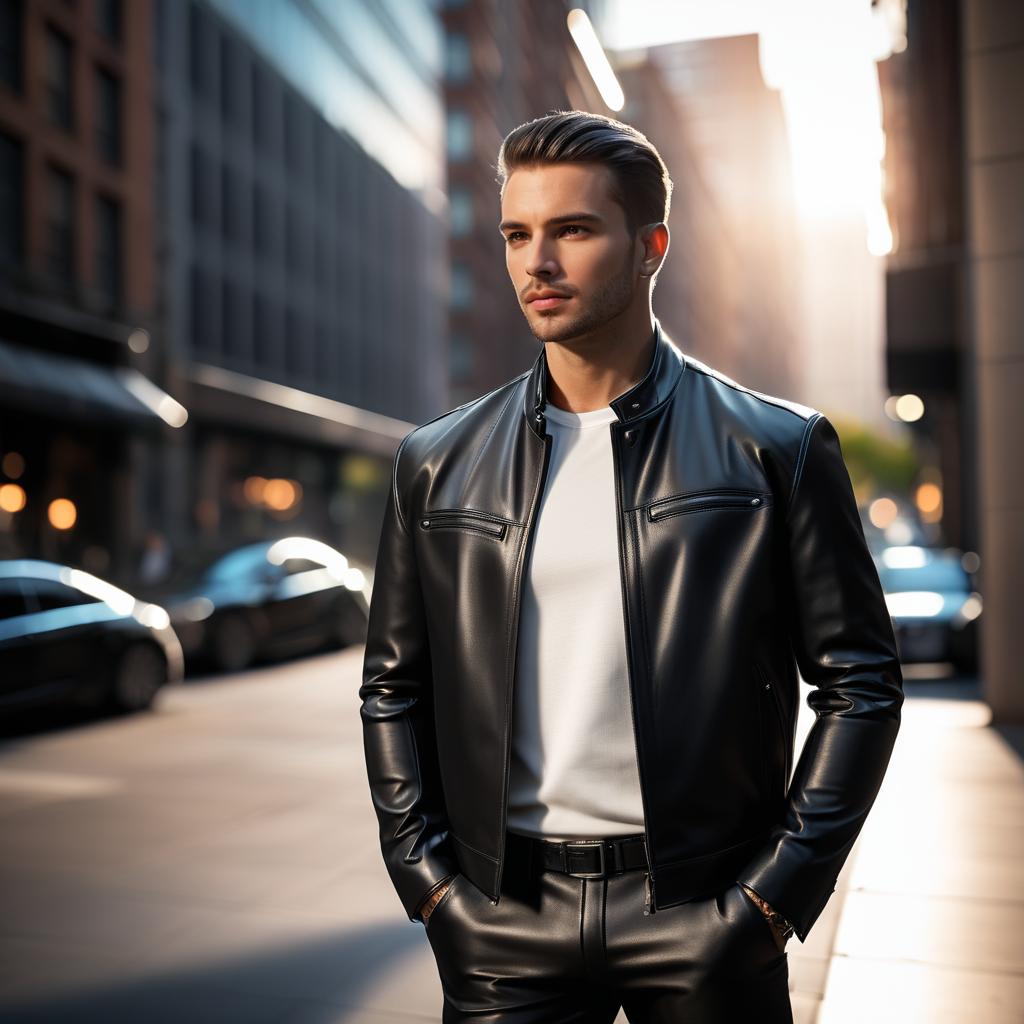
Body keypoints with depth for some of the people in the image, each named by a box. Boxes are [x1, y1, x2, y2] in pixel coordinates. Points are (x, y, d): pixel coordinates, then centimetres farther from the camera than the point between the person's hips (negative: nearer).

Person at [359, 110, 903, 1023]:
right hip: (505, 924, 2)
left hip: (705, 921, -1)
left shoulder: (777, 449, -3)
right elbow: (392, 689, 8)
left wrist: (775, 894, -5)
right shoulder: (437, 463, 3)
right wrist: (429, 883, 2)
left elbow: (861, 682, -1)